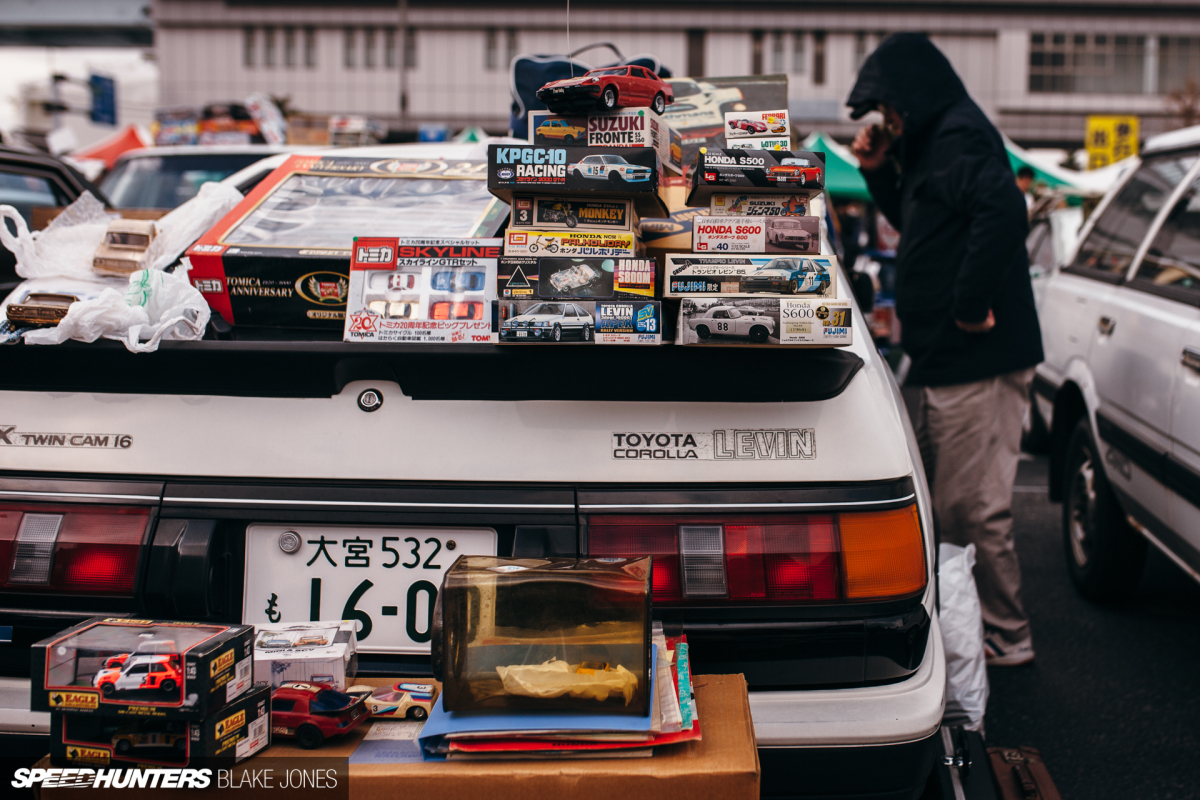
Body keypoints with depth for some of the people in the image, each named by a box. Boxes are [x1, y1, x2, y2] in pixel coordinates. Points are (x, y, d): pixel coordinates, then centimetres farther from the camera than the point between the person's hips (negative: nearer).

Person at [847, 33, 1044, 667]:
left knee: (972, 508, -3)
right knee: (936, 500, 19)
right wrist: (878, 171, 14)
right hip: (947, 361, 11)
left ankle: (1006, 638, 10)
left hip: (977, 361, -11)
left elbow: (1003, 211, -32)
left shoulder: (960, 139, -14)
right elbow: (916, 222, 30)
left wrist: (970, 303, -27)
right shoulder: (933, 142, 18)